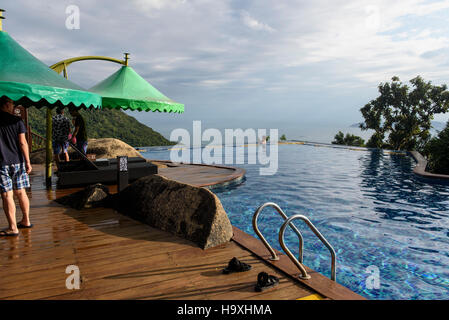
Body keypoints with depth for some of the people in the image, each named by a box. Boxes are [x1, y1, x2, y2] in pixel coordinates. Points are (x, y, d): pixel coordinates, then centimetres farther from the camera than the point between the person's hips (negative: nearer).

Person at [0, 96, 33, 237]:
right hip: (18, 162, 2)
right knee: (21, 192, 13)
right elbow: (22, 142, -4)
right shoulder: (17, 121, -1)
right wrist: (27, 162, 0)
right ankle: (26, 221, 24)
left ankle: (13, 228, 4)